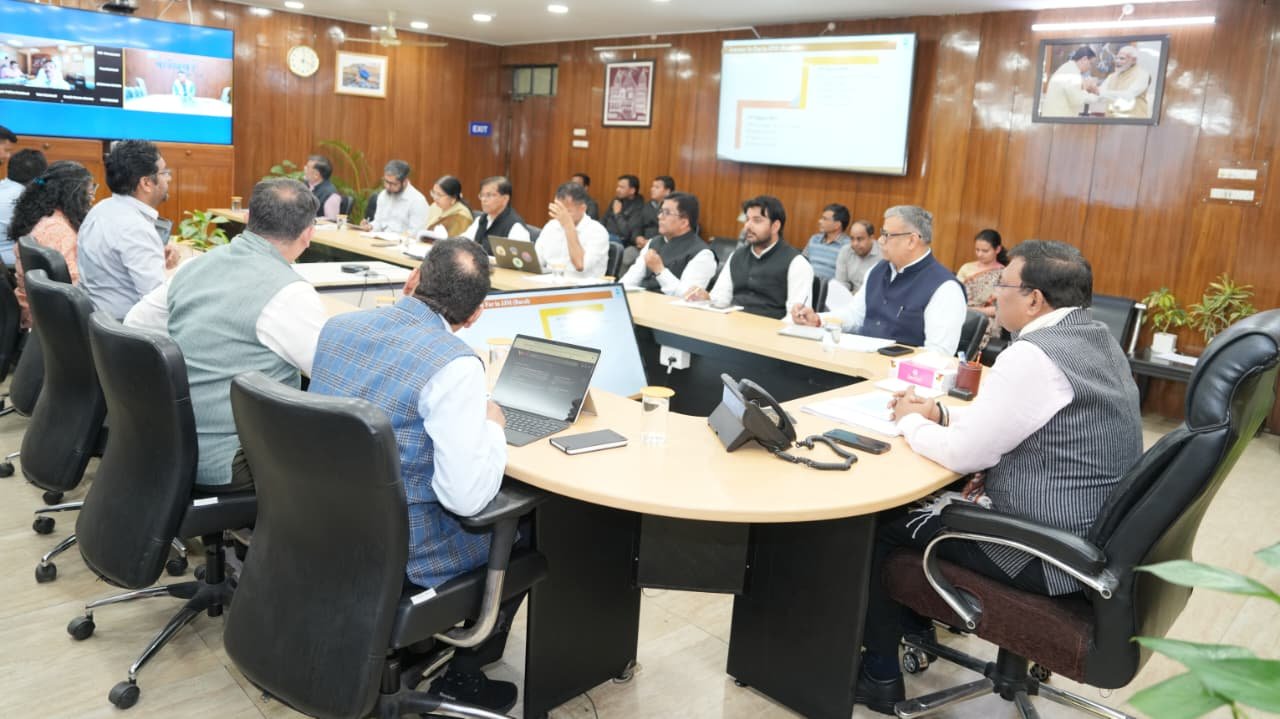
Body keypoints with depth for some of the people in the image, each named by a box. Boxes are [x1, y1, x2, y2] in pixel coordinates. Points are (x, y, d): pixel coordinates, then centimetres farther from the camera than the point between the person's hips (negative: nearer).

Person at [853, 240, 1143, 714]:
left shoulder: (1033, 355, -24)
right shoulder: (1096, 339, 8)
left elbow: (962, 454, -20)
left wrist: (911, 421, -2)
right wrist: (941, 414, 7)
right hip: (1095, 534, 10)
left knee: (881, 524, 4)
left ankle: (879, 677, 20)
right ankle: (916, 629, 36)